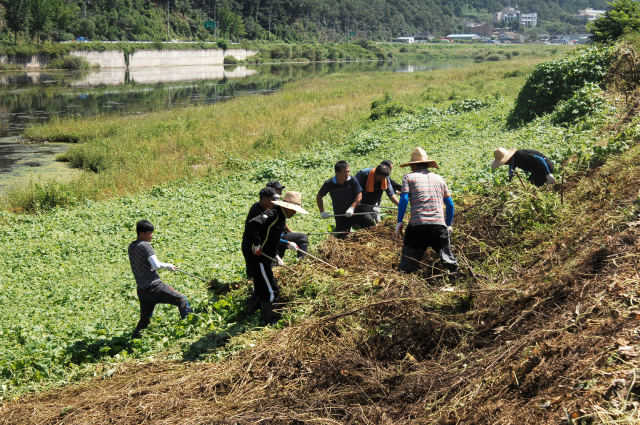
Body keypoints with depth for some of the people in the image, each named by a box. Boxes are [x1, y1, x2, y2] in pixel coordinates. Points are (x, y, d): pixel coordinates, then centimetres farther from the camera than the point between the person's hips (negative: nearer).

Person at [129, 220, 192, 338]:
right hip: (154, 287, -8)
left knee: (145, 319, 18)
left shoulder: (131, 246, 14)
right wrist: (167, 265, 0)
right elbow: (156, 265, -19)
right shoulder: (145, 245, -9)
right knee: (182, 300, 1)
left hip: (141, 290, 8)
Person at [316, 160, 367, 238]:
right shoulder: (329, 184, -10)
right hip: (340, 214, 1)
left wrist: (352, 208, -22)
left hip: (355, 210, 0)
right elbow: (319, 197, 5)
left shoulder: (352, 181, -12)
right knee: (342, 237, -3)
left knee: (370, 223, -23)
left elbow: (359, 196, -9)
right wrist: (322, 212, -3)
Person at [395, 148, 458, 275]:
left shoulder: (409, 177, 10)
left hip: (417, 225, -2)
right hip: (439, 225, 2)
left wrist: (399, 222, 1)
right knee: (448, 258, 8)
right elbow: (450, 204, 18)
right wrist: (449, 225, 26)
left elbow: (404, 200, -3)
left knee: (408, 261, 3)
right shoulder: (439, 178, 20)